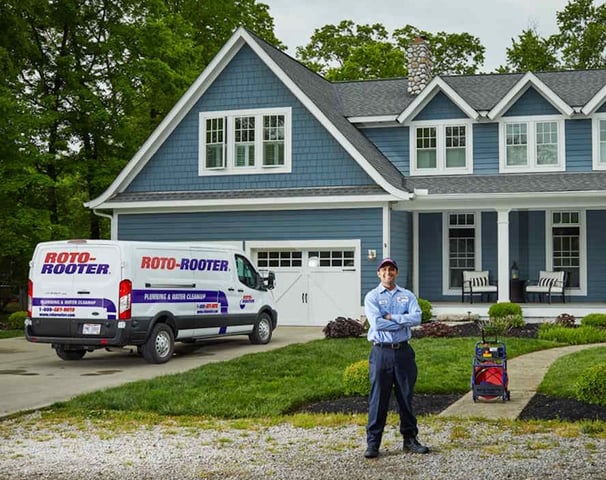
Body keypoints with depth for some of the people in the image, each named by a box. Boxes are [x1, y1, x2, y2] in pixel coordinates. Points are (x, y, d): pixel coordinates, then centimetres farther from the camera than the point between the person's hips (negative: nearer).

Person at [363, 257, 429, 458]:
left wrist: (391, 317, -13)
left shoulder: (407, 296, 10)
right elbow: (376, 323, -15)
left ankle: (410, 439, 19)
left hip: (403, 351, 3)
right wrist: (403, 322, -8)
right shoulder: (372, 297, 1)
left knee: (406, 397, 9)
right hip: (381, 352, -3)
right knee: (378, 398, -1)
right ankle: (372, 443, 3)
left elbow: (417, 318, -8)